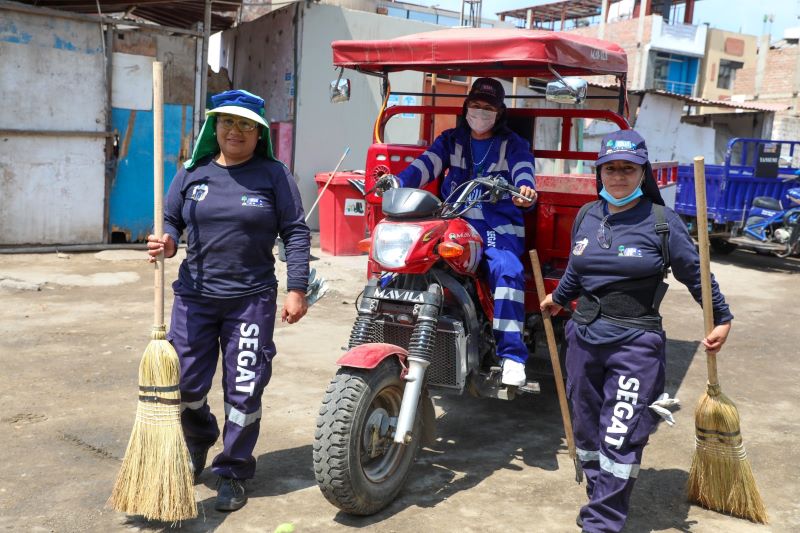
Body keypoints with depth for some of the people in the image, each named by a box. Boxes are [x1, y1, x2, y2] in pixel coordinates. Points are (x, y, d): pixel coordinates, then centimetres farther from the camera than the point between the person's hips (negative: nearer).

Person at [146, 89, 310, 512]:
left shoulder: (274, 175, 0)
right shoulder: (192, 173, 8)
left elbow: (295, 232, -2)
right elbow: (170, 219, 13)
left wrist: (296, 288, -8)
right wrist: (167, 241, -11)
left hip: (252, 299, -2)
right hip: (195, 297, 3)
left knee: (243, 391, 2)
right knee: (185, 385, 8)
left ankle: (233, 472, 21)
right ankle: (196, 448, 39)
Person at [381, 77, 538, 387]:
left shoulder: (514, 145, 12)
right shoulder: (450, 140, 19)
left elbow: (524, 173, -8)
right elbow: (425, 166, 1)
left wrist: (525, 192, -34)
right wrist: (398, 182, -21)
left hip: (498, 227, -2)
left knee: (507, 271, -32)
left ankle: (512, 354, -29)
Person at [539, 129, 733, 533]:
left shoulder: (662, 222, -8)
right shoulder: (586, 216, 6)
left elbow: (695, 273, 1)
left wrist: (722, 318, 2)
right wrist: (559, 298, 36)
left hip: (636, 345, -5)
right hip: (584, 337, 5)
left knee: (619, 439, -7)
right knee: (587, 431, 14)